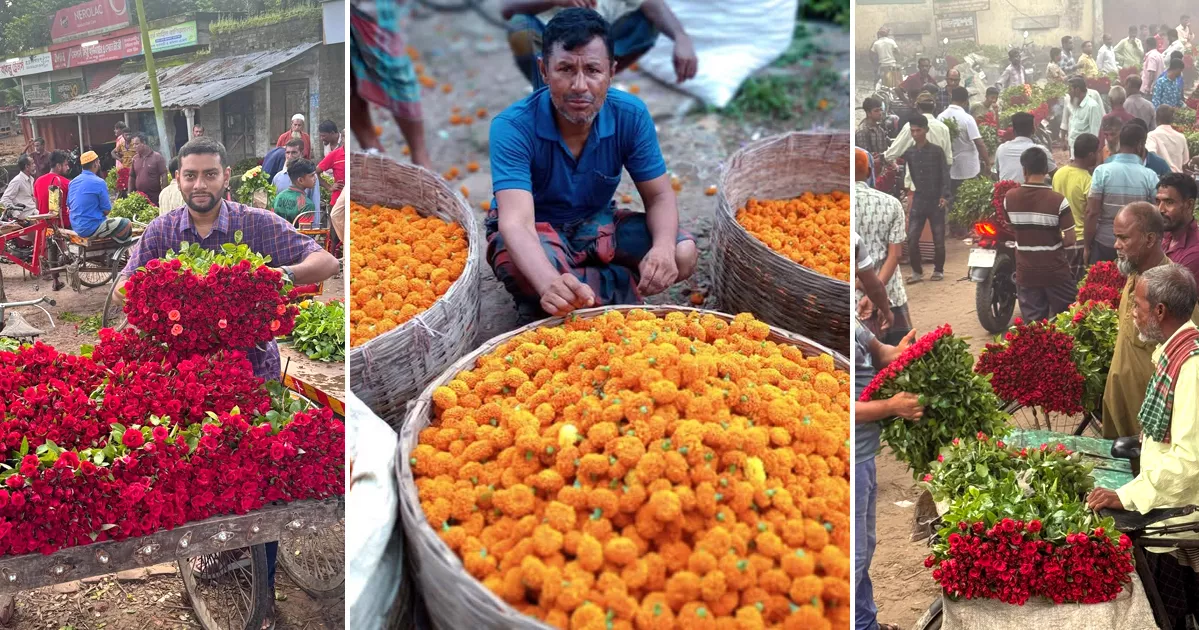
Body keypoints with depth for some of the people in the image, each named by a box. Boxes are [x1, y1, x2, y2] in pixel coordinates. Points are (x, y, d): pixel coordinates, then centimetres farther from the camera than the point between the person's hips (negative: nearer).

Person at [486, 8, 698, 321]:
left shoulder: (630, 115, -17)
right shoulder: (513, 126, -29)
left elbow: (659, 195, -9)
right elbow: (516, 221, -40)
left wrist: (663, 247, -34)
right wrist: (551, 284, -63)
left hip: (598, 224, 5)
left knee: (683, 254, -20)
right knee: (521, 269, -40)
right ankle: (622, 288, -11)